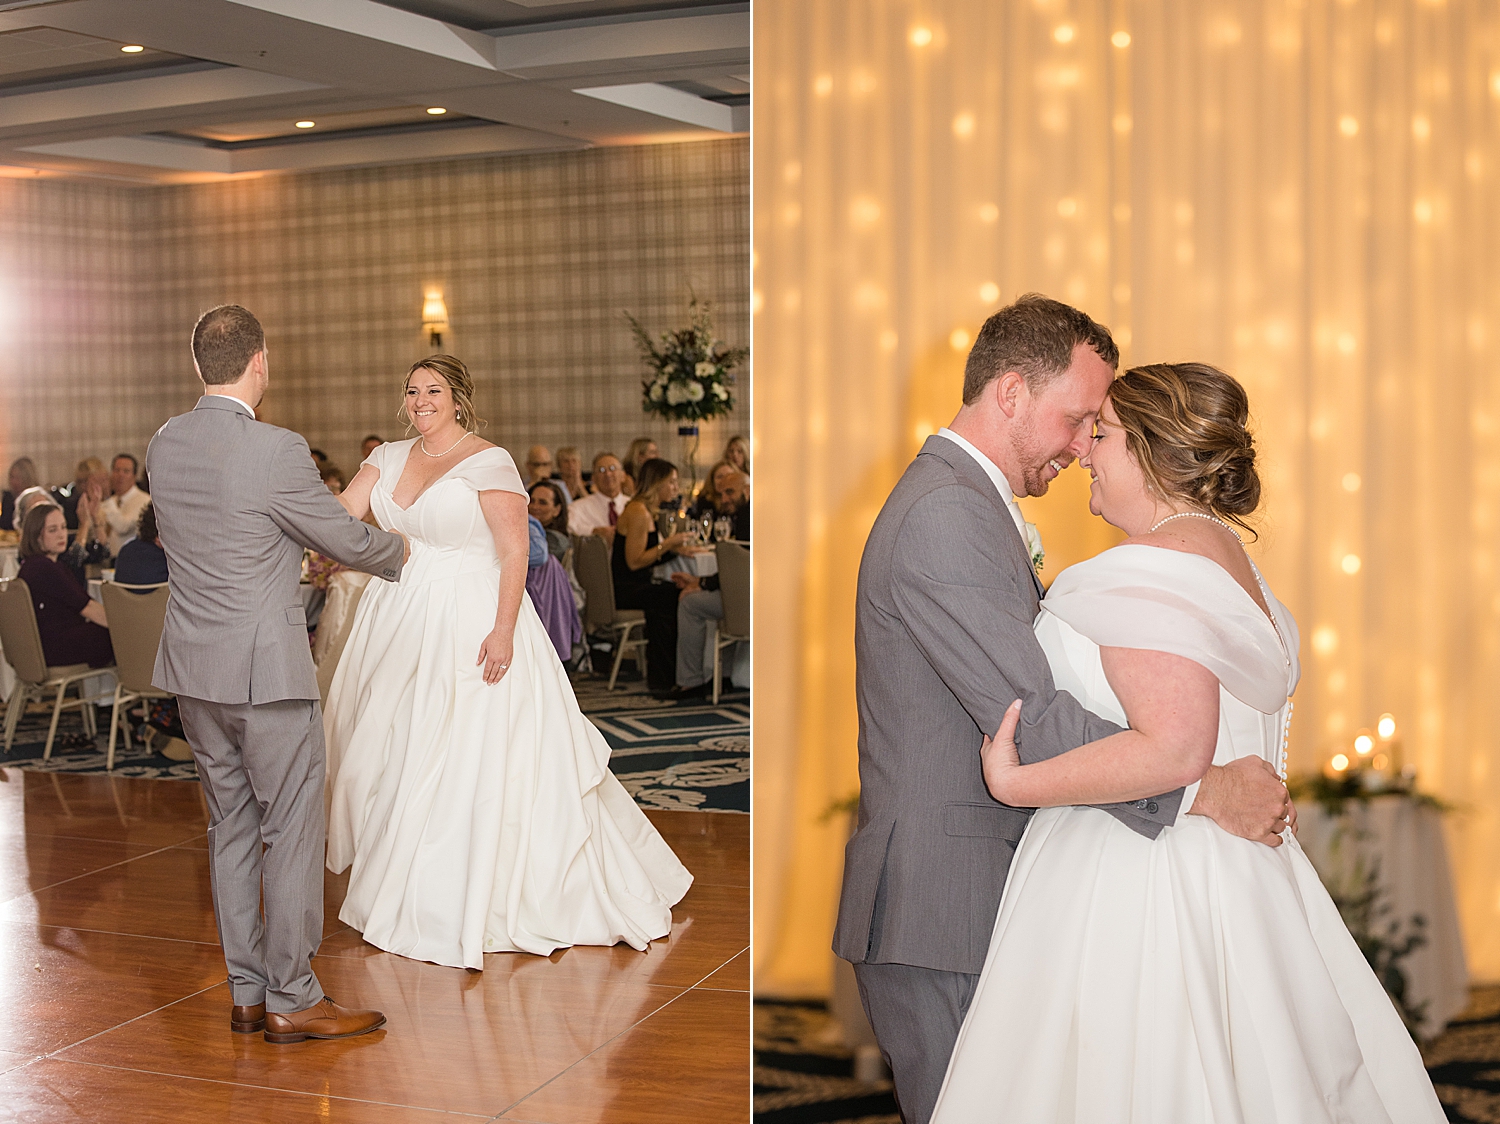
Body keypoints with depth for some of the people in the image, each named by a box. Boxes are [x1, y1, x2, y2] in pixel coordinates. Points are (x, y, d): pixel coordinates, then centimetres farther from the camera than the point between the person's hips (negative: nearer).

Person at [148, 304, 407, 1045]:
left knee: (231, 827, 14)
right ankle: (292, 1001, 9)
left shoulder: (163, 445, 4)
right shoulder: (276, 451, -18)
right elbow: (345, 540, -7)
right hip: (266, 670, -7)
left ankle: (247, 993, 21)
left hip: (193, 665, 7)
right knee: (291, 833, 2)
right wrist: (398, 552, 14)